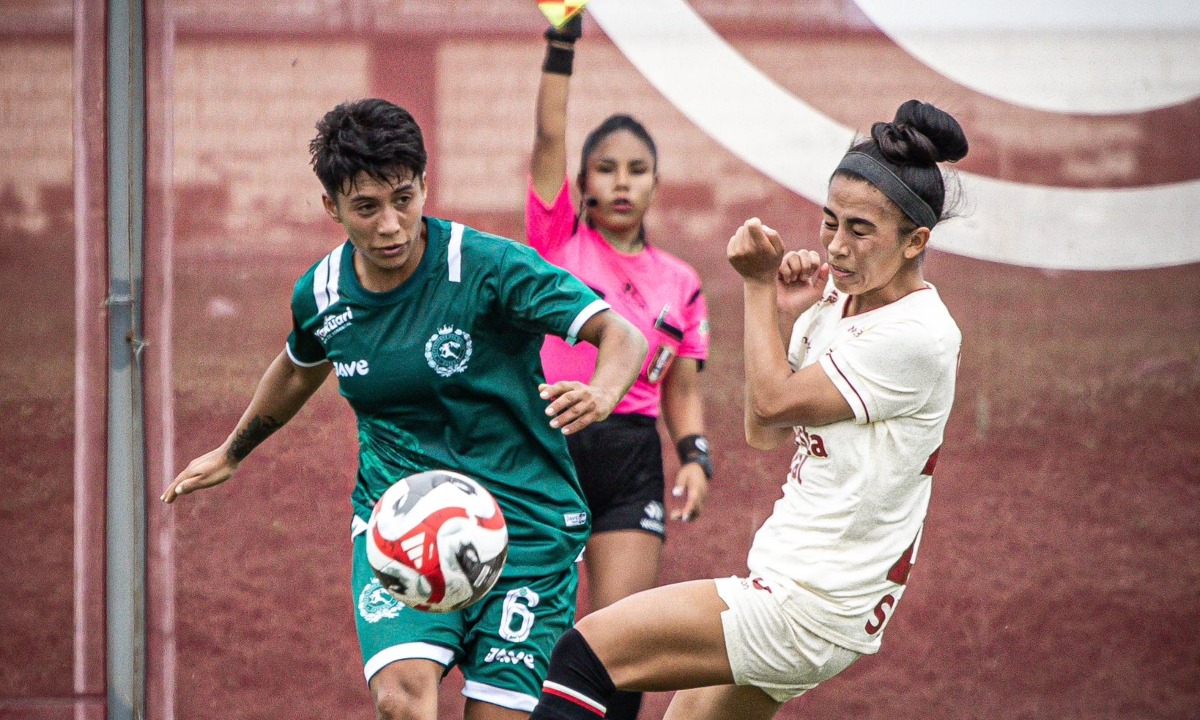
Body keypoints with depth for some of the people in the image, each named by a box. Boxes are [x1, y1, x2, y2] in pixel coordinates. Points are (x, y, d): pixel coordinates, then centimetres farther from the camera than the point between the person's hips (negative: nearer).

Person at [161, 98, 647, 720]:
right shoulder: (320, 295, 0)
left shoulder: (489, 267, -15)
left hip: (522, 523, -2)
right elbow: (299, 367, 24)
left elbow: (621, 335, -19)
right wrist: (232, 452, 39)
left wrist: (599, 397, -42)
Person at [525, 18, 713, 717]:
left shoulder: (680, 282, 10)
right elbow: (550, 133, -6)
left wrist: (696, 455, -3)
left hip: (630, 462, 2)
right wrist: (562, 42, -15)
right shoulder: (558, 241, 3)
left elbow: (683, 388, 14)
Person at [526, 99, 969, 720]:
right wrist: (788, 315, 1)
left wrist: (760, 287, -2)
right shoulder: (836, 298, 9)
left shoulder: (918, 336, -18)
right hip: (782, 582, 10)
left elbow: (773, 403, -12)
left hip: (809, 610, -10)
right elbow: (764, 433, 13)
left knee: (586, 651, -14)